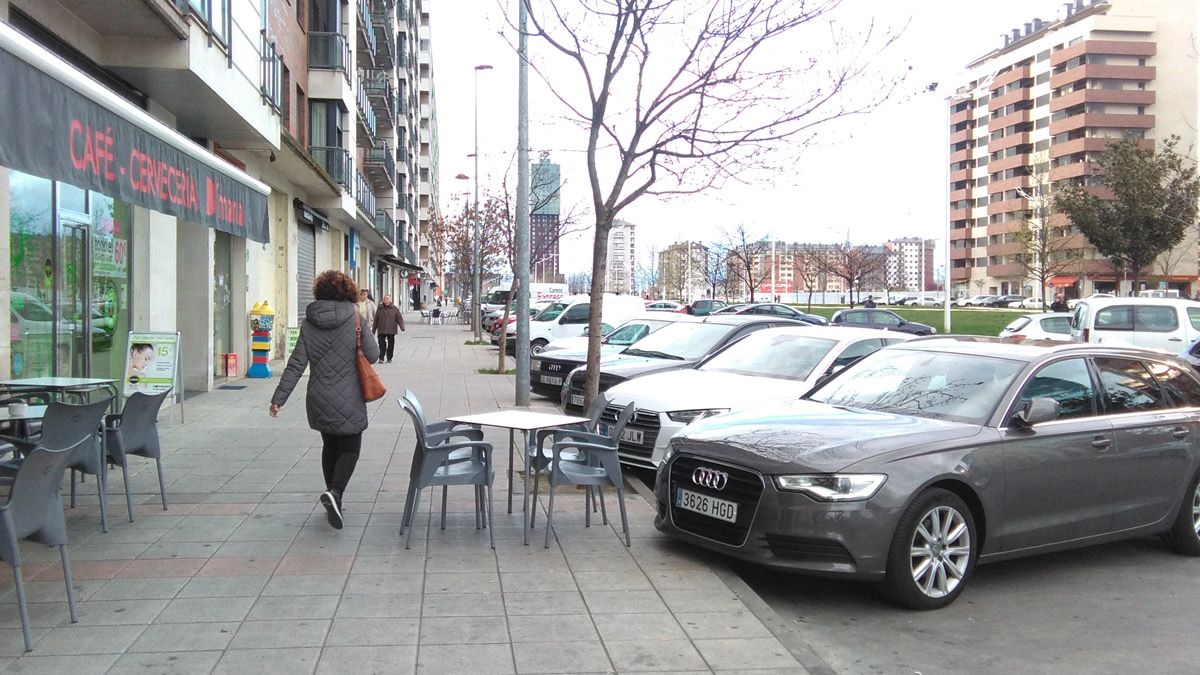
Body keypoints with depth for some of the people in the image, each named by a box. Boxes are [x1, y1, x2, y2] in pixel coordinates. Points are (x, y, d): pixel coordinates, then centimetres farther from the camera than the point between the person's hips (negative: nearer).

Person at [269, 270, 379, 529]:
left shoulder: (308, 323, -1)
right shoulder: (354, 318, -9)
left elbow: (296, 364, -3)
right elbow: (373, 355, -4)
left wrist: (279, 397, 0)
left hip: (318, 400, 4)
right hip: (348, 400, -3)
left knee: (330, 446, 20)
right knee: (350, 448, 5)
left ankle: (333, 497, 25)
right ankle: (334, 492, -19)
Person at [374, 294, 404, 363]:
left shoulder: (394, 309, 5)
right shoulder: (379, 309, 8)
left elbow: (399, 318, 2)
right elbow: (376, 320, 13)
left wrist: (402, 327, -11)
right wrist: (374, 330, 14)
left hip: (391, 331, 0)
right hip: (381, 331, 0)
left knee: (391, 344, 5)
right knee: (382, 344, -5)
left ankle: (389, 358, 16)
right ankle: (381, 358, -2)